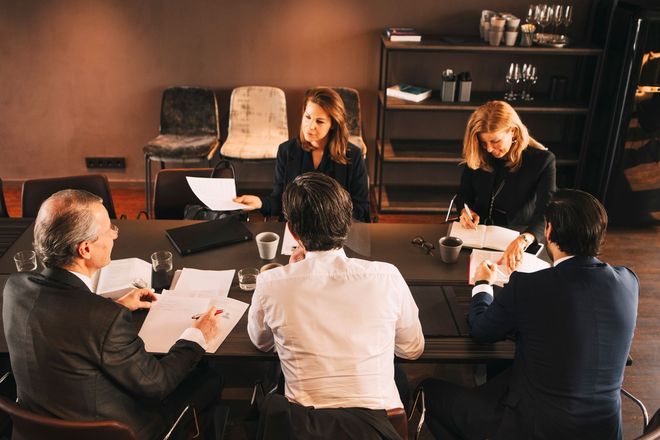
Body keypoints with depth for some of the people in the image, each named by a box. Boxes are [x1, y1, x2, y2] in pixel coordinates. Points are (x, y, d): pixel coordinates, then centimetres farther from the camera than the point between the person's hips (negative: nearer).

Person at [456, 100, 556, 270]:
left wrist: (522, 240, -44)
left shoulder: (542, 160, -14)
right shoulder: (477, 156, -2)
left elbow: (547, 213, -24)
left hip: (520, 236, -4)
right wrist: (466, 211, -12)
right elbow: (464, 193, 12)